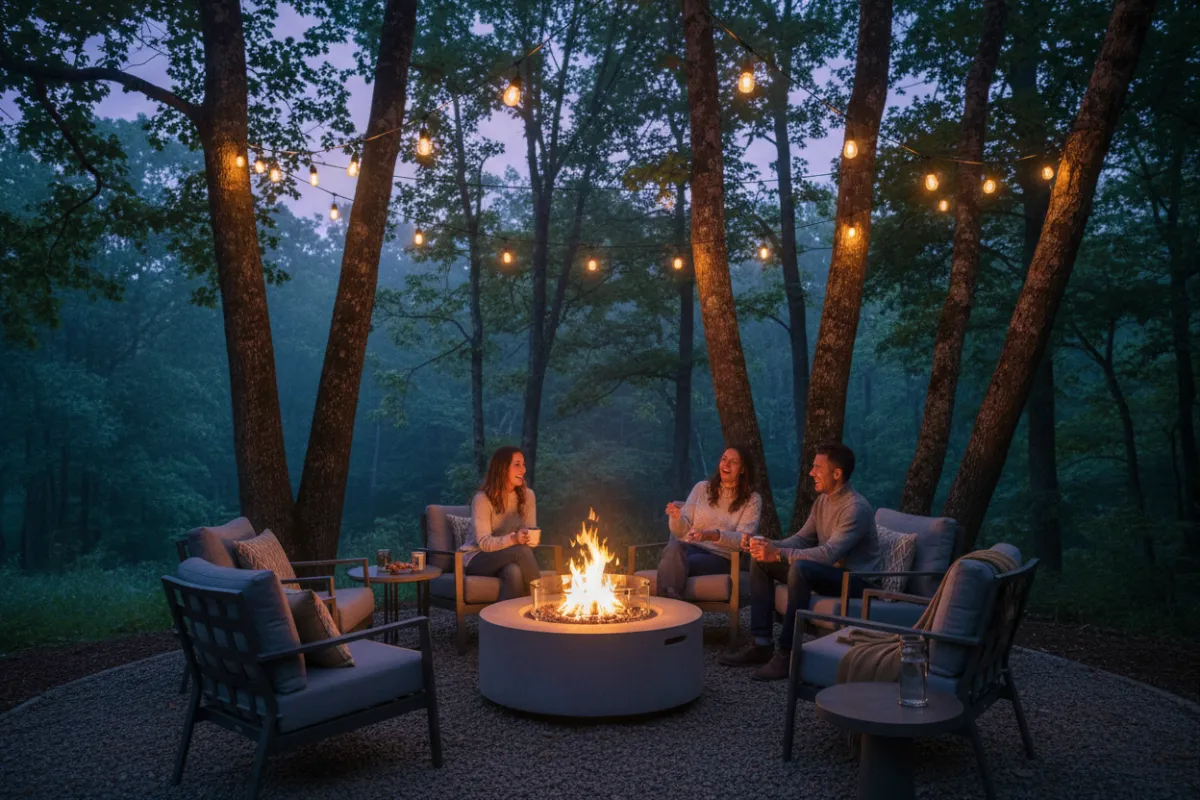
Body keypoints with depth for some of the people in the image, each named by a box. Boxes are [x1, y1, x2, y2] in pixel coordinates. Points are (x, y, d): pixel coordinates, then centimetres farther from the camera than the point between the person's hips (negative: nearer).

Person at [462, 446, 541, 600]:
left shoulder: (527, 495, 0)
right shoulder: (482, 499, -14)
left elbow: (530, 532, 1)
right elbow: (484, 543, -19)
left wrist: (527, 538, -25)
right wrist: (513, 539, -37)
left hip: (507, 558, 4)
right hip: (477, 558, -4)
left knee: (514, 571, -36)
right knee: (522, 551, -32)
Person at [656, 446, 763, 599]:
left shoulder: (752, 500, 8)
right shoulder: (702, 488, 14)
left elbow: (743, 540, -7)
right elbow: (682, 531, 9)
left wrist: (712, 535, -25)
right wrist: (676, 518, -17)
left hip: (720, 557, -2)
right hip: (690, 547, 2)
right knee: (674, 546, -38)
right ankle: (669, 599, -47)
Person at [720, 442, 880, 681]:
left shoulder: (856, 508, -22)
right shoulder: (822, 500, 7)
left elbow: (829, 554, -31)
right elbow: (803, 538, 9)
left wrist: (779, 554, -33)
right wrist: (771, 546, -11)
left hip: (857, 580, -9)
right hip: (829, 571, 9)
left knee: (800, 568, -37)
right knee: (761, 562, -1)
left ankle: (787, 655, -29)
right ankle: (761, 645, -5)